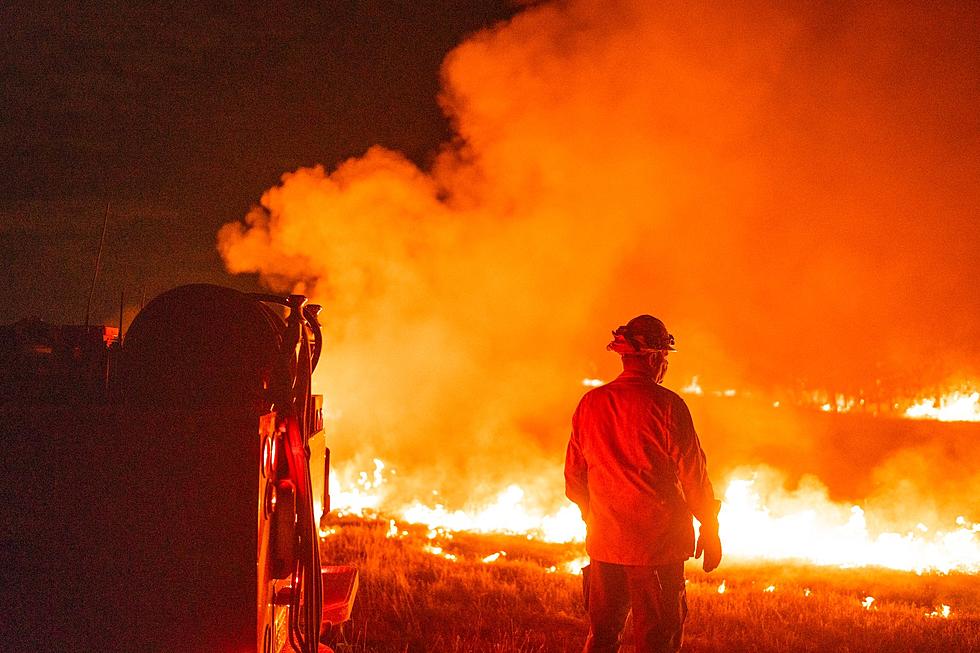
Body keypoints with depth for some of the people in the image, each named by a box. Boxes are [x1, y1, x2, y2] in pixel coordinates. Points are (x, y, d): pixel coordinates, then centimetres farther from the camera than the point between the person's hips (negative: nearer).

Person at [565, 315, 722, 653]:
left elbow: (574, 475, 10)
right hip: (657, 541, -5)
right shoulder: (666, 404, -12)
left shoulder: (591, 403, 3)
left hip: (605, 541, 5)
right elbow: (692, 473, -8)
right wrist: (710, 528, 3)